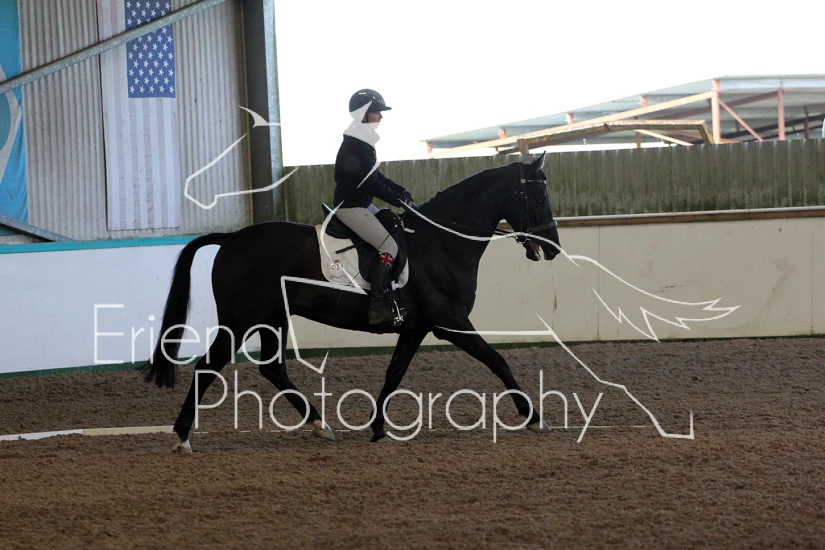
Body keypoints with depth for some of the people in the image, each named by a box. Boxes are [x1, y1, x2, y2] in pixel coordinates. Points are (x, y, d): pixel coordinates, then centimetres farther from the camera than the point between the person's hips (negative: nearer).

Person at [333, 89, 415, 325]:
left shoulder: (364, 143, 10)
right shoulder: (355, 146, -22)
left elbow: (377, 176, 16)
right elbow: (372, 184, -23)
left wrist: (401, 192, 4)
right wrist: (401, 201, -16)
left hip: (361, 204, 11)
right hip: (350, 206, -11)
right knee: (390, 247, -18)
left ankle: (394, 294, 18)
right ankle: (378, 307, -18)